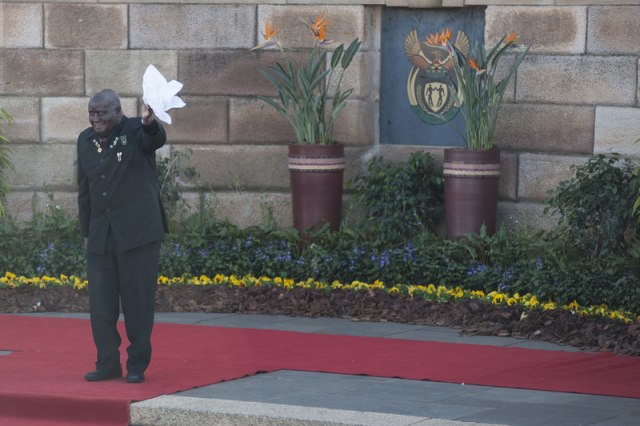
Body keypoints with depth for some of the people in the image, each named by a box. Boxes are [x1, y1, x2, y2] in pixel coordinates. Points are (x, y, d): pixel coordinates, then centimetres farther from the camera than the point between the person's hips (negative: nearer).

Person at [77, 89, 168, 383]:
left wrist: (150, 123, -51)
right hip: (101, 236, 5)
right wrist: (86, 232, 15)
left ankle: (137, 366, 9)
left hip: (137, 232, -5)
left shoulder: (136, 131, -4)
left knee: (138, 301, 0)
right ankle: (108, 364, 14)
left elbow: (157, 140, -28)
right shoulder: (85, 141, 11)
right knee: (100, 303, 4)